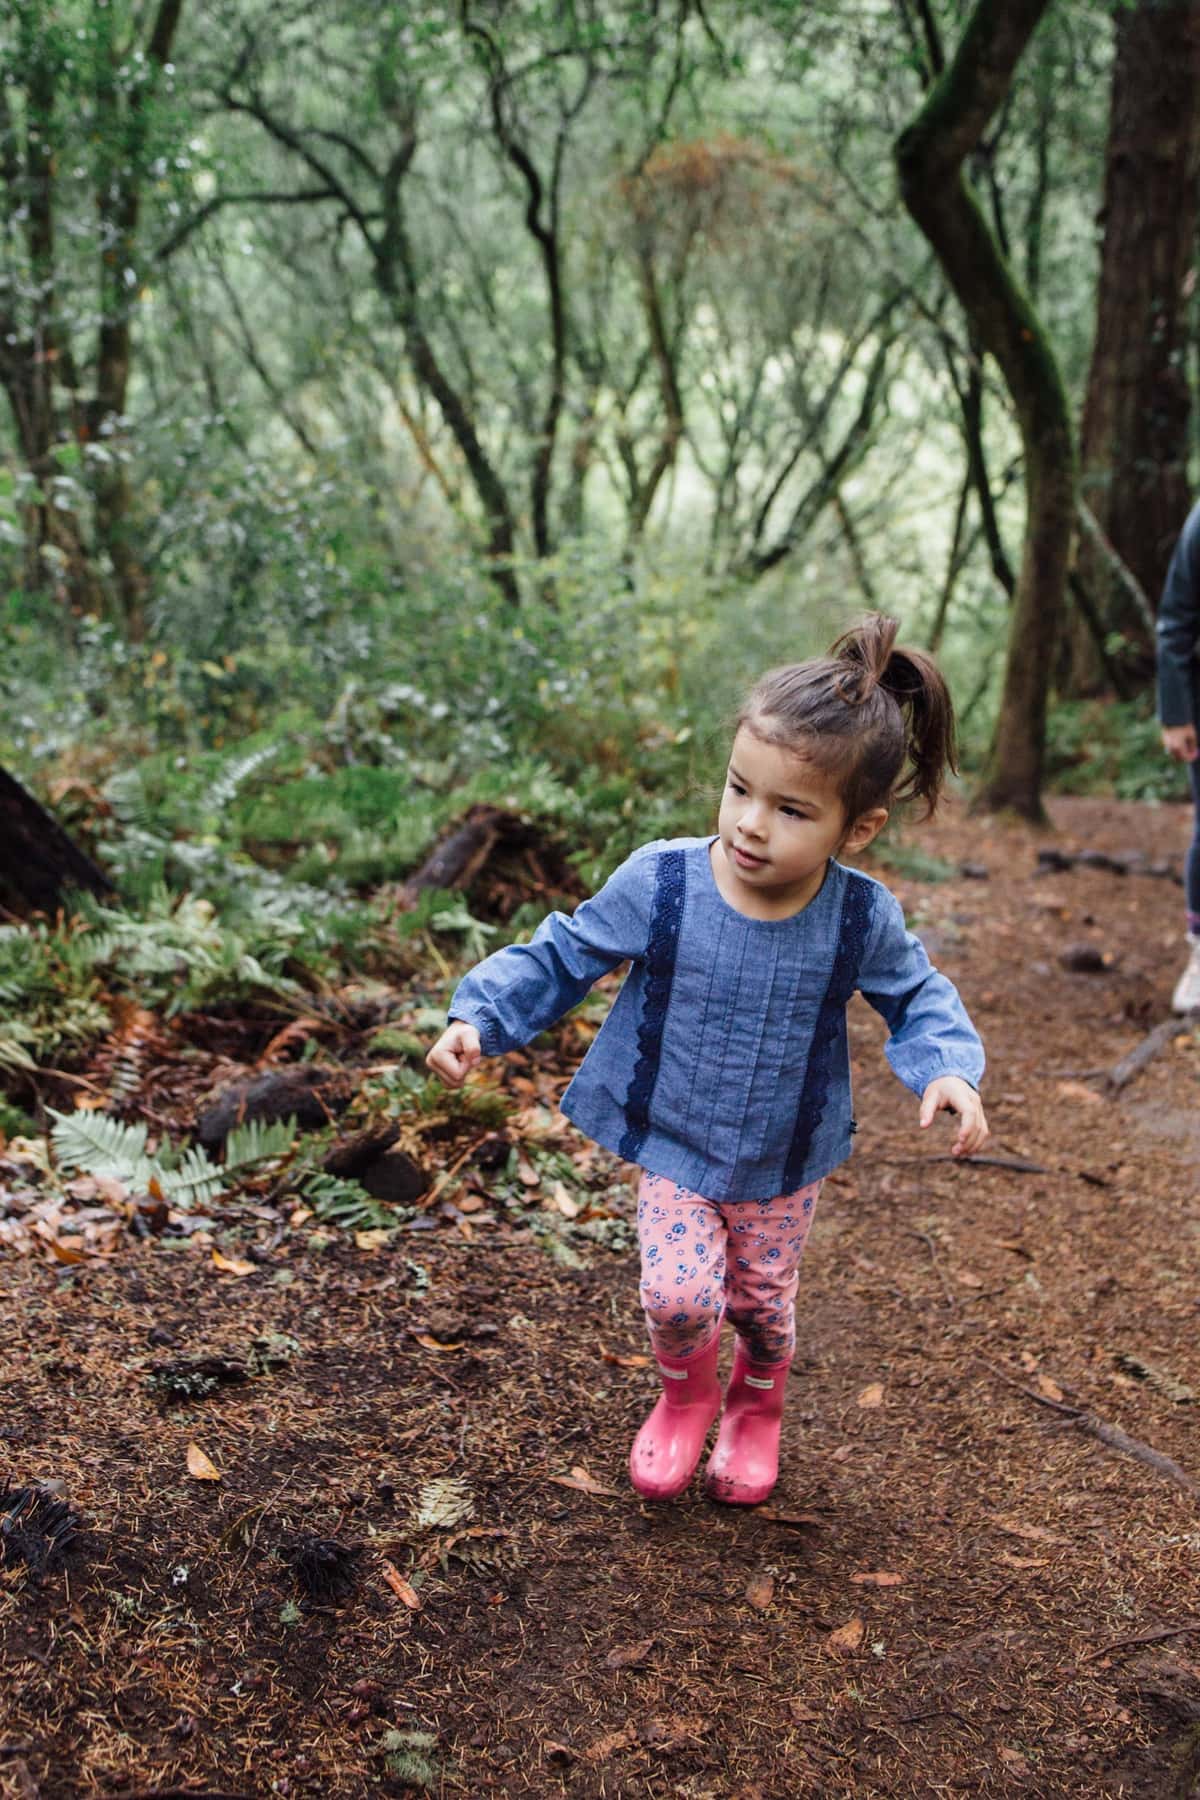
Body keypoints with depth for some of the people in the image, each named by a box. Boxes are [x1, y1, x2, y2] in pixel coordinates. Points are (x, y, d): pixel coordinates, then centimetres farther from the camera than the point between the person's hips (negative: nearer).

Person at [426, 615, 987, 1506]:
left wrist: (950, 1069, -20)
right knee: (679, 1295, -12)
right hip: (675, 1151, -1)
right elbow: (562, 956, -10)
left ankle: (757, 1410, 53)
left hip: (787, 1166, 1)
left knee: (764, 1302, 16)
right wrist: (478, 1017, -21)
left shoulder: (863, 918, -20)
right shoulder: (660, 883, -24)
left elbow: (918, 996, -1)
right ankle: (686, 1396, 27)